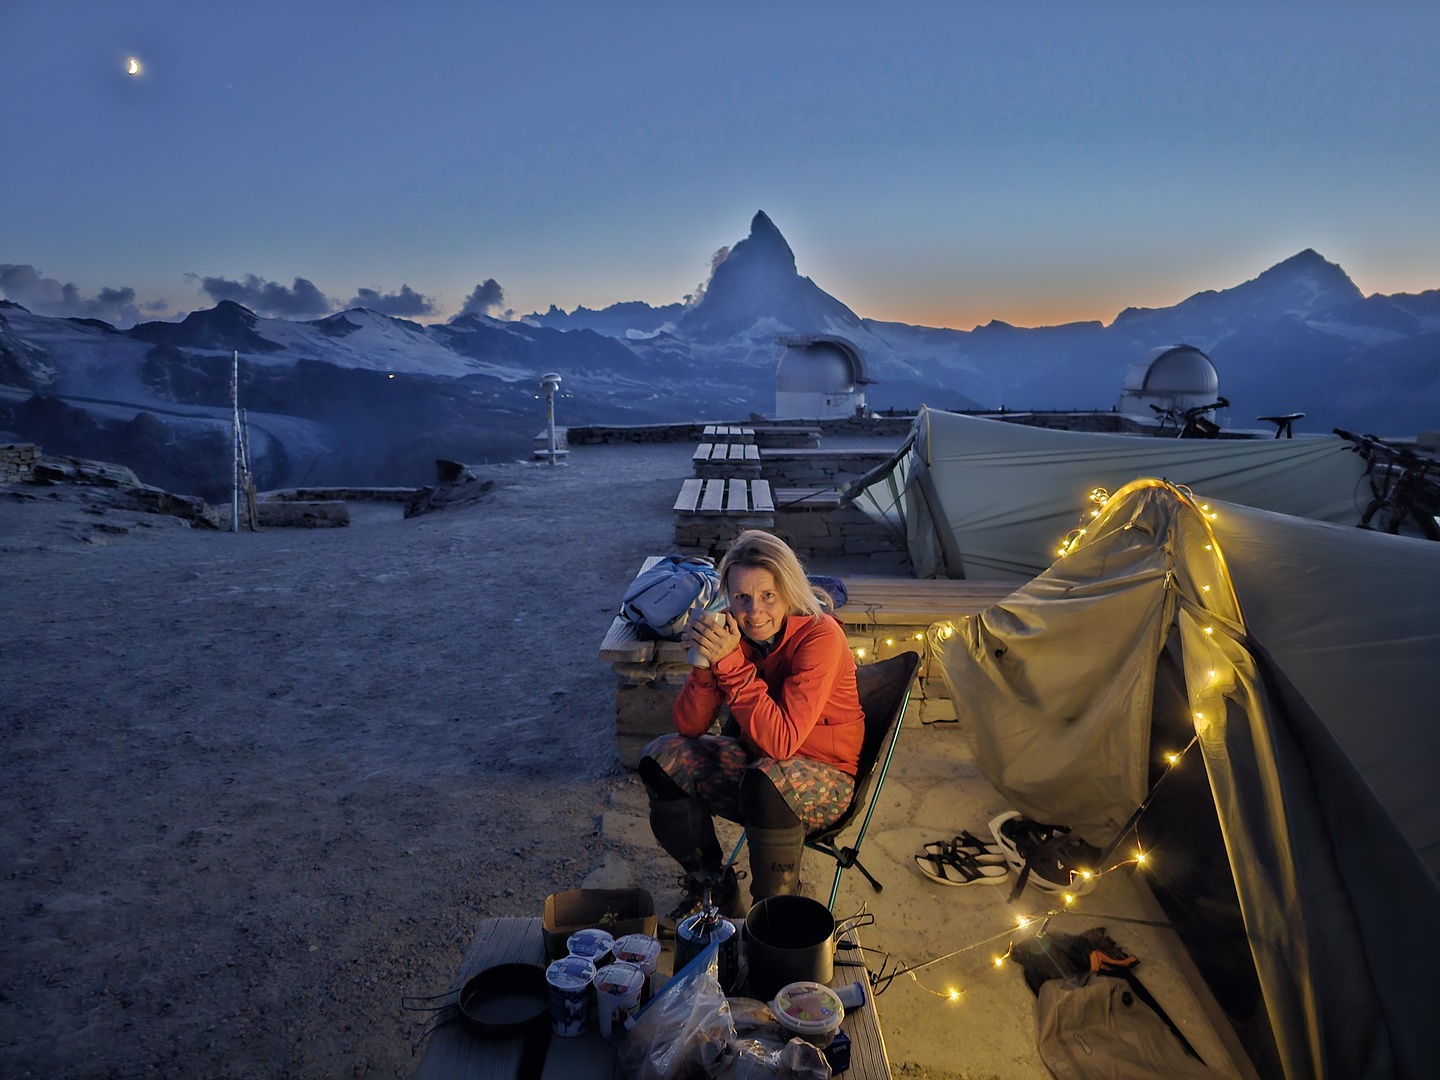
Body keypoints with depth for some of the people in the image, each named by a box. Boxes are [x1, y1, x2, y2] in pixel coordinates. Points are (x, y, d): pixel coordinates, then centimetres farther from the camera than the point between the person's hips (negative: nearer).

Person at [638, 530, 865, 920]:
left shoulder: (820, 636, -24)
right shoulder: (733, 635, -8)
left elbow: (781, 741, -31)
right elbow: (690, 728, -9)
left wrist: (731, 662, -34)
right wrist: (704, 661, -25)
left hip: (824, 780, -6)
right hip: (756, 763, 6)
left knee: (767, 780, -36)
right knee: (662, 758, -9)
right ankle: (712, 885, 11)